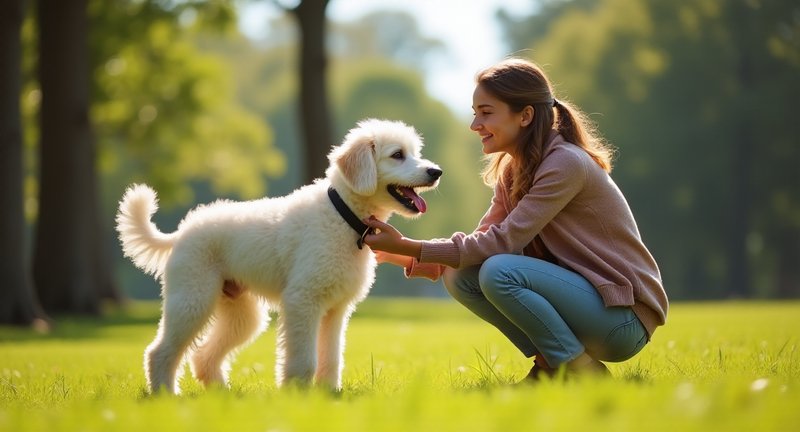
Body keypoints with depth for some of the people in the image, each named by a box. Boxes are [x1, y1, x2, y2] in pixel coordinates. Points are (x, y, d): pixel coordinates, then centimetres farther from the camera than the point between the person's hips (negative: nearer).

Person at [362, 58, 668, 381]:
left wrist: (409, 246, -23)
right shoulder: (512, 170, 8)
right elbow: (485, 241, 2)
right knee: (460, 276, -7)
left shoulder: (566, 163, -19)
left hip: (624, 317, -8)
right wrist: (406, 256, -12)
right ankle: (549, 364, 0)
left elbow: (503, 241, -23)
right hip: (578, 298, 8)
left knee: (498, 272, -27)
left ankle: (583, 371, -12)